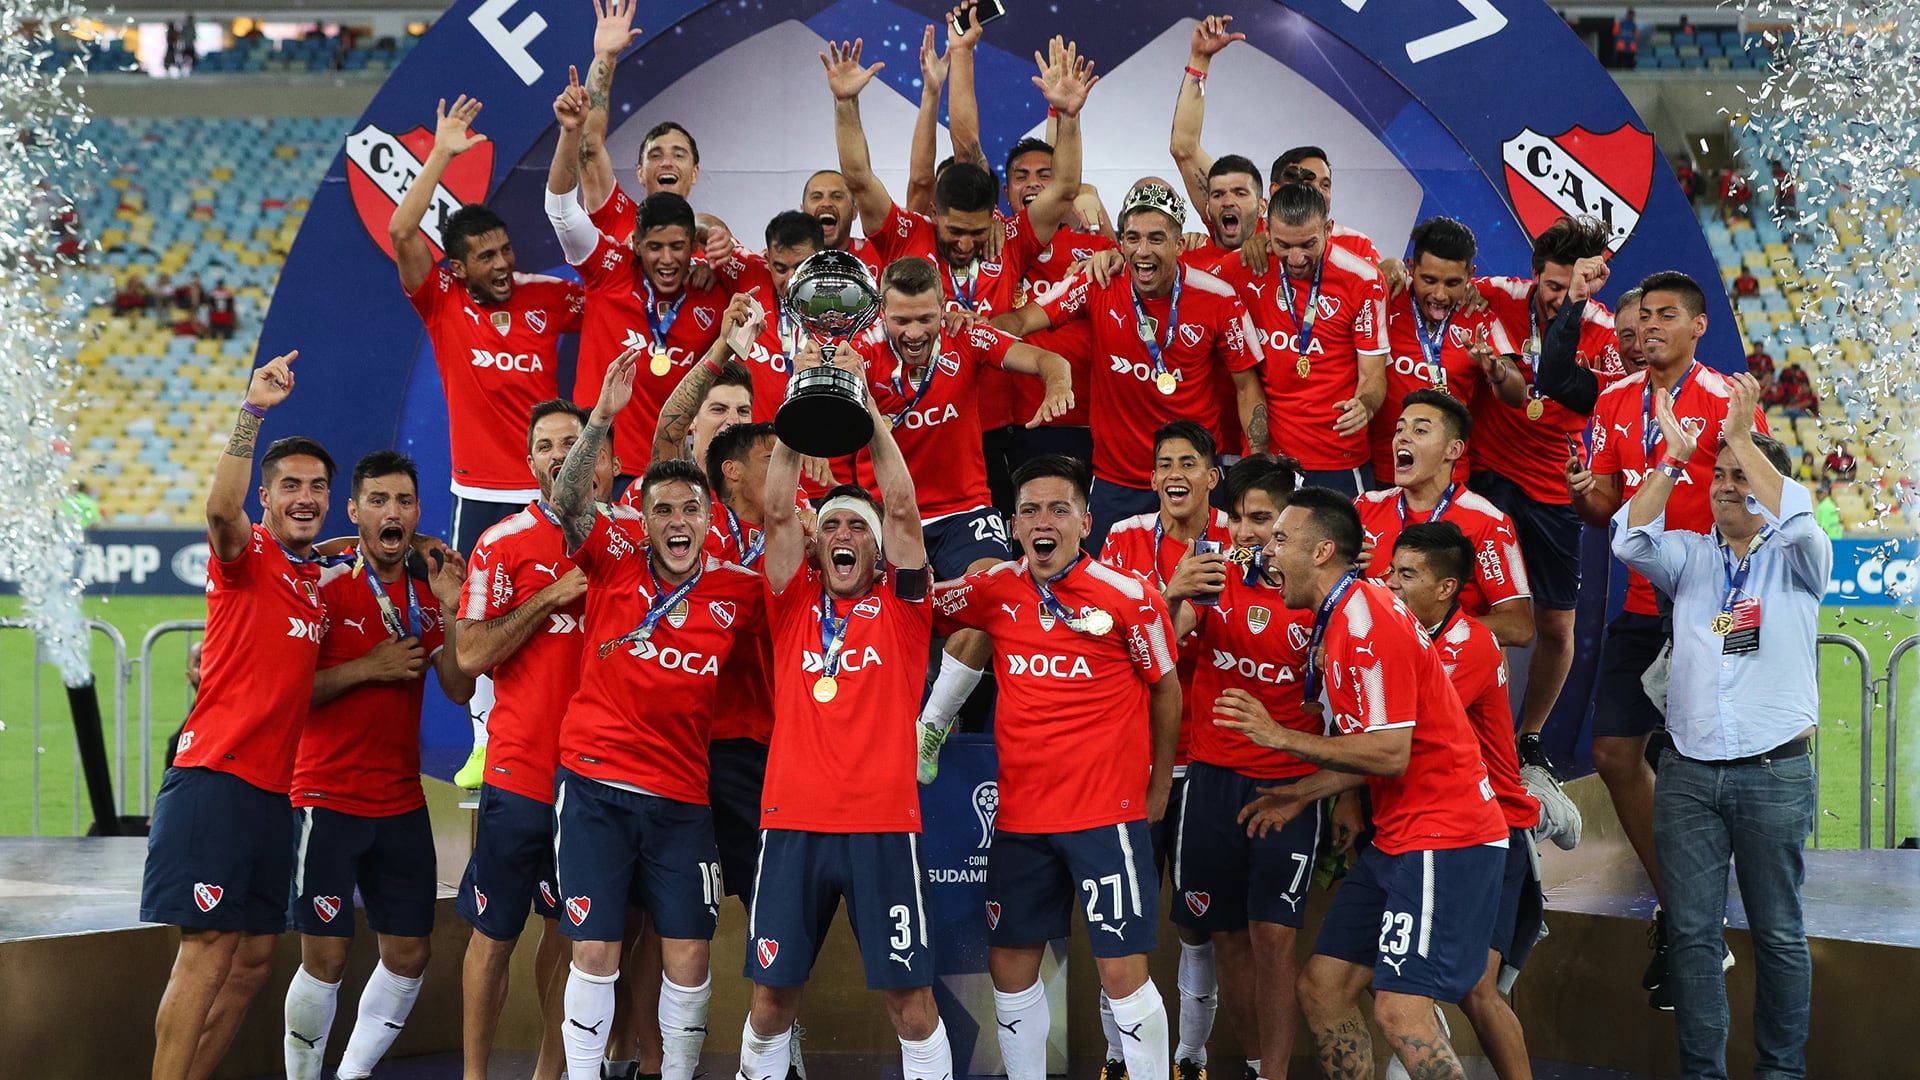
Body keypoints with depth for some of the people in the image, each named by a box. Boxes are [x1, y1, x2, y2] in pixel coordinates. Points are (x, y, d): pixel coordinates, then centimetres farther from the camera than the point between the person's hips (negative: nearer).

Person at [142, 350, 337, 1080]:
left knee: (254, 958, 9)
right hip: (216, 778, -8)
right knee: (209, 949, -11)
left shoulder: (317, 578, 16)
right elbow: (221, 509, -29)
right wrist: (253, 412, -39)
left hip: (273, 789, 8)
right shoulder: (246, 555, -6)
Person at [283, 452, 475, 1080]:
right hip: (328, 802, -6)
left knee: (410, 953, 7)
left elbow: (460, 690, 2)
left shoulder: (426, 596, 9)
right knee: (326, 957, -7)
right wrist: (367, 668, -17)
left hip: (402, 804, 6)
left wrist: (451, 611, -9)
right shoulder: (326, 587, -6)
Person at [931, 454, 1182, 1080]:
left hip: (1107, 810, -4)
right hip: (1019, 811, 5)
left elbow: (1165, 690, 4)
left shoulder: (1128, 595, -7)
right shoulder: (995, 591, 3)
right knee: (1010, 969, 11)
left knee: (1123, 973, -6)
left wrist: (1160, 786, 10)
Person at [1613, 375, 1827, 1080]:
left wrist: (1744, 439, -16)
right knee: (1692, 930, 1)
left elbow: (1798, 519, -18)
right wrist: (1675, 458, -11)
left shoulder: (1797, 561, 4)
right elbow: (1629, 540, -6)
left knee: (1778, 931, 4)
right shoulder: (1689, 555, 12)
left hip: (1774, 774, -2)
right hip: (1688, 773, 3)